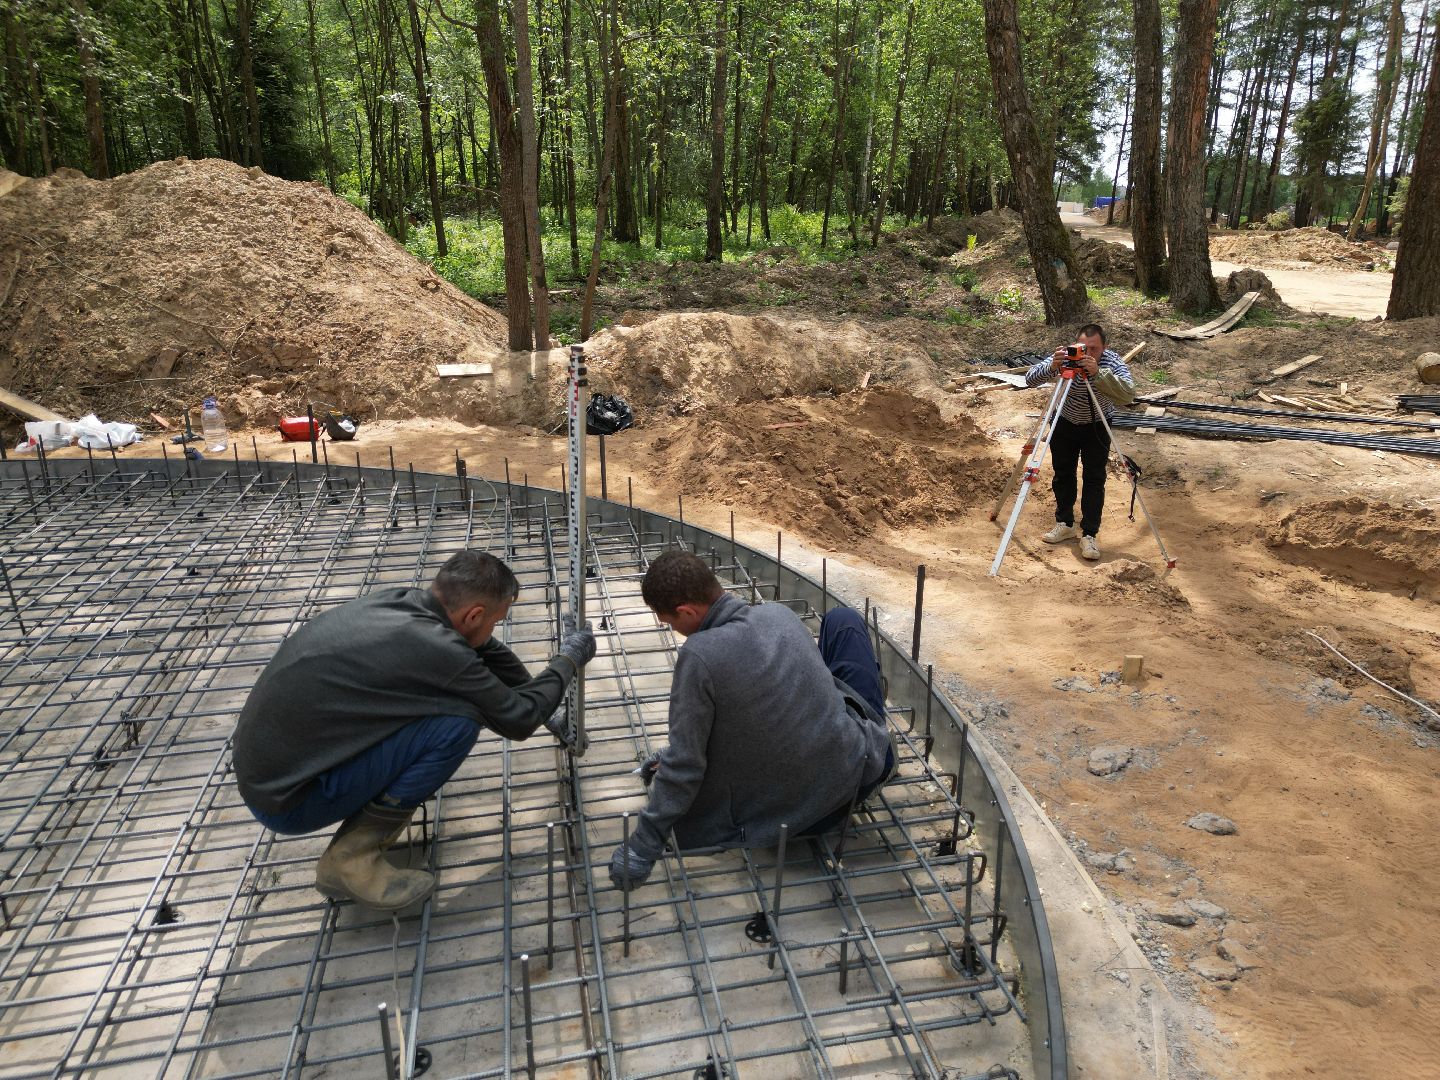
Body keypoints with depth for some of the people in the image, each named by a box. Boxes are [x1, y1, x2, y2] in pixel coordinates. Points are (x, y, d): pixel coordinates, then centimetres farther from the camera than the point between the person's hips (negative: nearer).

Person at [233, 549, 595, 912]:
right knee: (457, 722, -20)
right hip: (286, 801, -8)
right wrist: (568, 660, 6)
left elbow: (488, 651, 17)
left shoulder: (403, 600, -1)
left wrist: (542, 708, 28)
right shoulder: (436, 649, -26)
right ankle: (351, 858, -6)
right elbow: (518, 720, -10)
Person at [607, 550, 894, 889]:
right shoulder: (778, 613, -7)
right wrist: (676, 754, 20)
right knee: (843, 618, 21)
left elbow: (684, 766, -17)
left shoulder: (698, 656, -24)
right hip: (863, 766, 4)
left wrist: (642, 850, -6)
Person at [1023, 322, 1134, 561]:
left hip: (1097, 426, -2)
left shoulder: (1112, 360, -24)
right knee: (1062, 475, 7)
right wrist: (1052, 367, -47)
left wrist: (1098, 373, -52)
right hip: (1065, 422, 2)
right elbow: (1029, 379, -28)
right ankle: (1065, 524, 22)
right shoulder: (1066, 357, -21)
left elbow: (1128, 395, -40)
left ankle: (1089, 535, -2)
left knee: (1094, 479, -7)